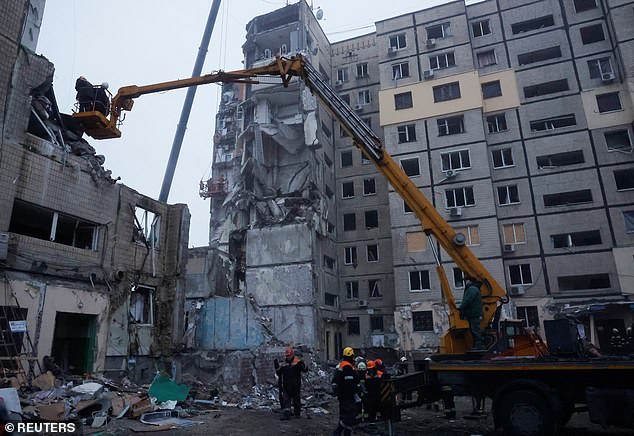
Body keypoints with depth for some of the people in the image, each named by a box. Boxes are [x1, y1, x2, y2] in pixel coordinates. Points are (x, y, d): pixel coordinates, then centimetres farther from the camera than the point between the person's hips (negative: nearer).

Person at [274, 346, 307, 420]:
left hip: (295, 385, -3)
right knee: (285, 400, -3)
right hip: (286, 385, 3)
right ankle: (286, 414, -1)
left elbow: (305, 370, -14)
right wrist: (276, 366, -1)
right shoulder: (283, 364, 8)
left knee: (296, 399, 11)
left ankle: (297, 413, 30)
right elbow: (278, 373, 15)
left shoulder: (298, 362, -6)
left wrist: (303, 365, -36)